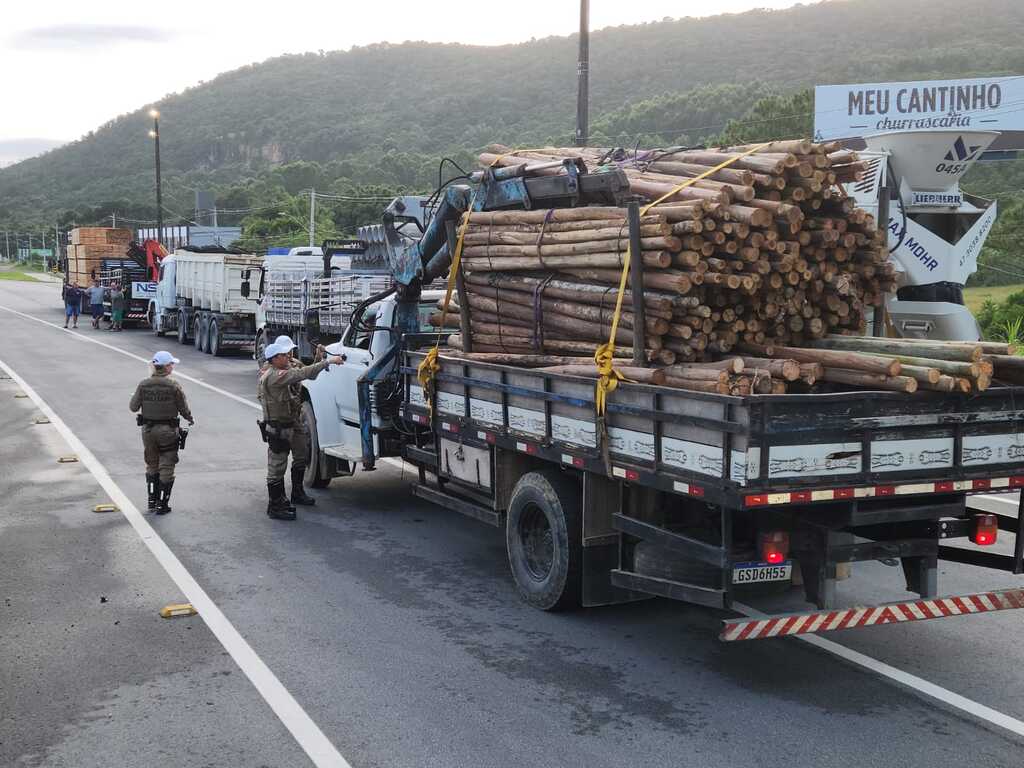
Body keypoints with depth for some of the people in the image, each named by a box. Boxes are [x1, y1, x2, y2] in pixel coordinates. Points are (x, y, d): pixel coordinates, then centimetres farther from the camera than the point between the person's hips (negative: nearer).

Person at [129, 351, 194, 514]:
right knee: (166, 468, 6)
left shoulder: (143, 385, -5)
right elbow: (184, 409, -8)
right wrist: (191, 419, 13)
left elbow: (133, 407, -2)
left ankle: (152, 500, 23)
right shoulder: (174, 386, -14)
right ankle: (162, 504, 9)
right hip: (167, 430, -3)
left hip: (148, 429, 4)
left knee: (152, 465, 19)